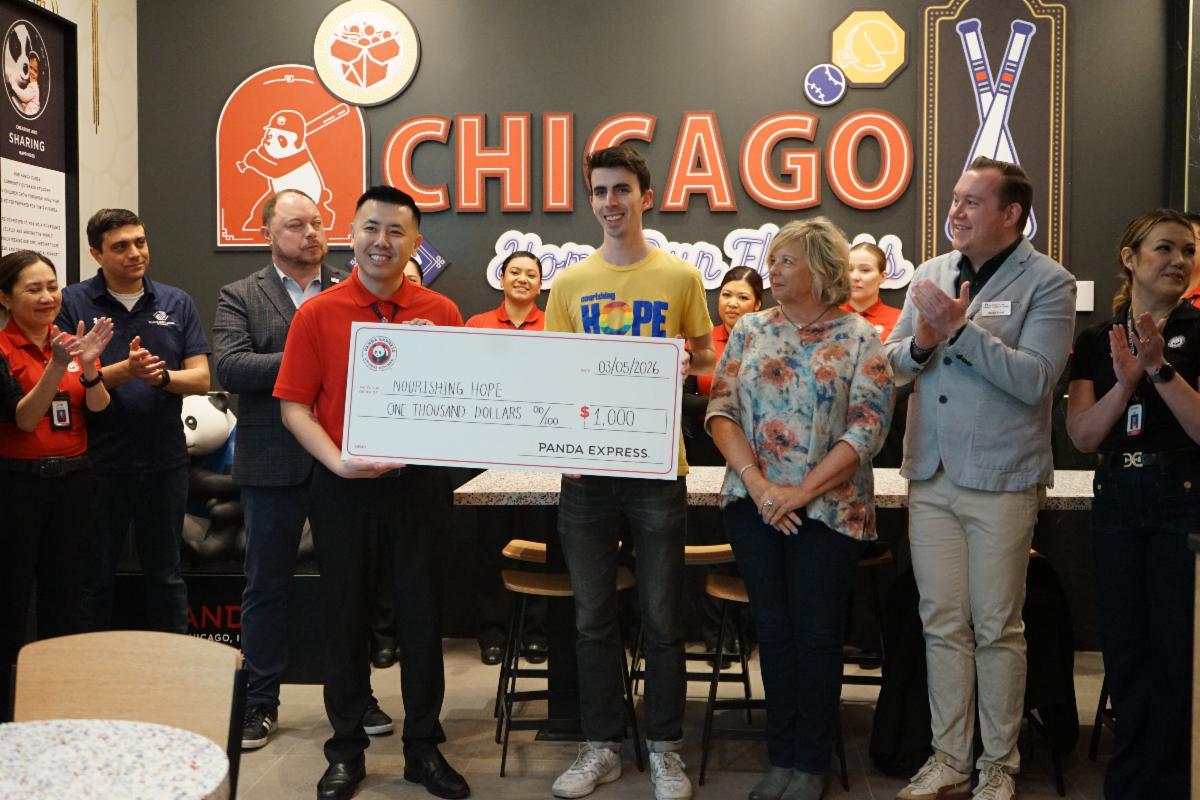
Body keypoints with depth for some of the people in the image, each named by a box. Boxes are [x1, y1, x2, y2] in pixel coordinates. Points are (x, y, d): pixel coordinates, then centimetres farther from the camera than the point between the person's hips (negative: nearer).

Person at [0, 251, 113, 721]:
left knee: (64, 597, 11)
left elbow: (99, 408, -5)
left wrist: (89, 365, -24)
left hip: (73, 479, 5)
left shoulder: (71, 340, 7)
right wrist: (56, 366, -29)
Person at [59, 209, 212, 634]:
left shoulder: (177, 303, 5)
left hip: (165, 459, 2)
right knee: (94, 577, 11)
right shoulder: (72, 303, -2)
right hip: (99, 461, -2)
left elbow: (200, 378, 1)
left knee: (166, 575, 14)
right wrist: (126, 369, -24)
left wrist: (162, 376, -19)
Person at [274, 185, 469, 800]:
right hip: (341, 487, 0)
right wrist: (338, 461, -16)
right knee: (345, 617, 9)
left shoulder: (441, 313, 1)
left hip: (414, 481, 1)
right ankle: (346, 751, 25)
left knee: (422, 616, 7)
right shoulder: (317, 315, -2)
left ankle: (423, 749, 23)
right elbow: (293, 406, -3)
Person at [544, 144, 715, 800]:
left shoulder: (681, 276, 2)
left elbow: (706, 358, 9)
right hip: (585, 469, 2)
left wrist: (685, 366, -13)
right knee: (593, 617, 10)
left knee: (662, 617, 6)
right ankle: (602, 746, 25)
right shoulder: (570, 284, 7)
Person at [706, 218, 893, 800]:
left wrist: (801, 491, -15)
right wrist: (756, 482, -12)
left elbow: (867, 431, -9)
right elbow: (720, 410, 1)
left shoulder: (860, 340, -3)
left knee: (817, 635, 5)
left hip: (827, 509, -3)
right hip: (753, 505, 3)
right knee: (774, 630, 10)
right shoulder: (750, 330, 7)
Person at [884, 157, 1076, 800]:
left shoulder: (1048, 283, -6)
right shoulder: (931, 274, 10)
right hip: (931, 477, 5)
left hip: (1001, 481, -5)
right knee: (942, 625, 11)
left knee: (997, 628, 5)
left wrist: (961, 330, -21)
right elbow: (891, 362, 11)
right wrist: (921, 344, -10)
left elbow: (1036, 379, -18)